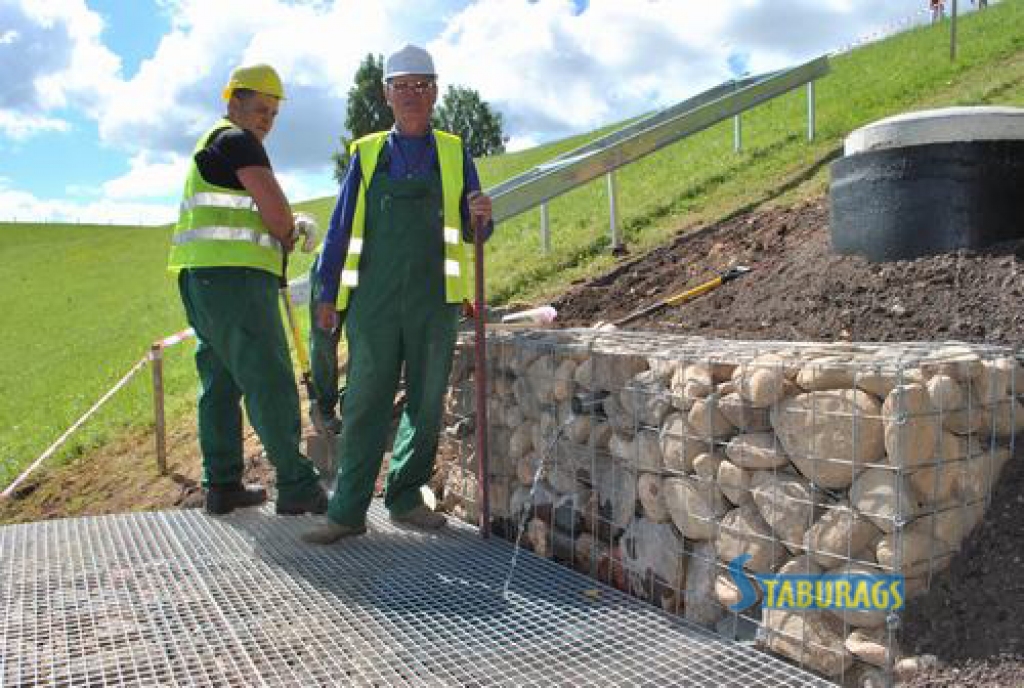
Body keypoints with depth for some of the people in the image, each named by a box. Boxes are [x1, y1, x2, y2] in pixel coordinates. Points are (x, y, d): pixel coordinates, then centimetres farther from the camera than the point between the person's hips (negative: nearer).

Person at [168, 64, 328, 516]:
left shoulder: (209, 148, 28)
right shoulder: (237, 140, -3)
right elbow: (275, 207, -12)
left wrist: (292, 226, 8)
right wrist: (285, 238, 9)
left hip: (204, 281, 10)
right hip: (235, 276, -10)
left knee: (220, 384, 10)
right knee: (270, 382, -9)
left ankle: (222, 486, 15)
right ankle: (296, 487, -6)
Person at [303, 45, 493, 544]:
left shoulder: (453, 153, 12)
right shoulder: (367, 153, 11)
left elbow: (471, 232, 12)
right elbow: (341, 228, 10)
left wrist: (481, 216, -12)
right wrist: (327, 294, 5)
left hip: (434, 302, 1)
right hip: (374, 301, -1)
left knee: (425, 404, 7)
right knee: (365, 404, -1)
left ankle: (405, 499, 21)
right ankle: (348, 512, 6)